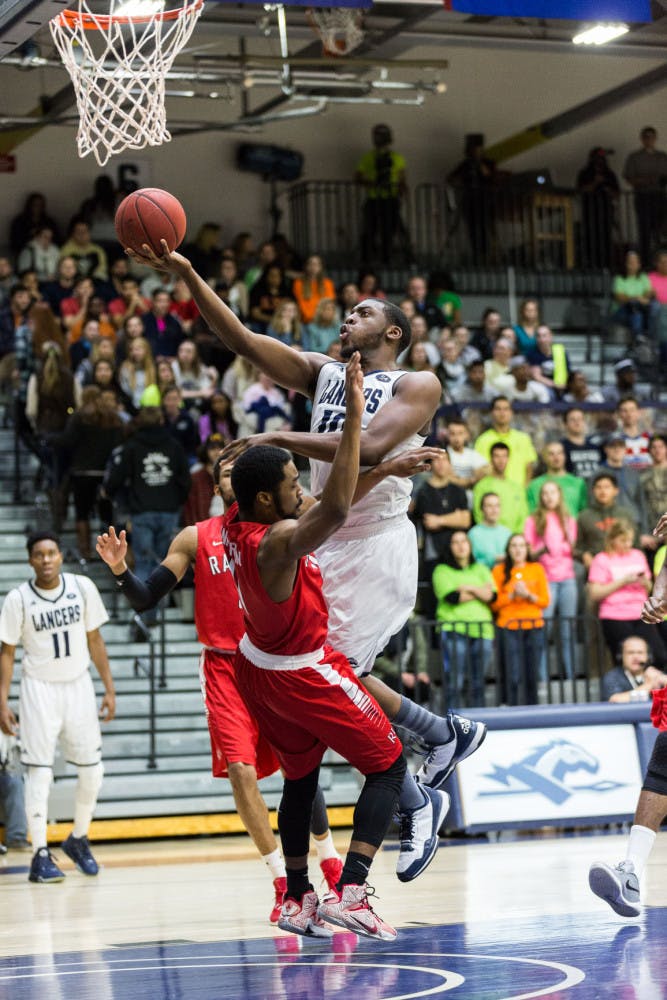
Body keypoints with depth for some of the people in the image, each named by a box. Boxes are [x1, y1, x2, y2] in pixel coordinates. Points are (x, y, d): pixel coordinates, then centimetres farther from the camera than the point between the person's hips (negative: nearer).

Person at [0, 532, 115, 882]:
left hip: (78, 684, 3)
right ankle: (40, 855, -4)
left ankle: (78, 839, 25)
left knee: (92, 770, 4)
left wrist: (109, 689, 4)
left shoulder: (82, 588, -3)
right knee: (39, 772, -7)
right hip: (39, 688, -3)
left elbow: (94, 639, 5)